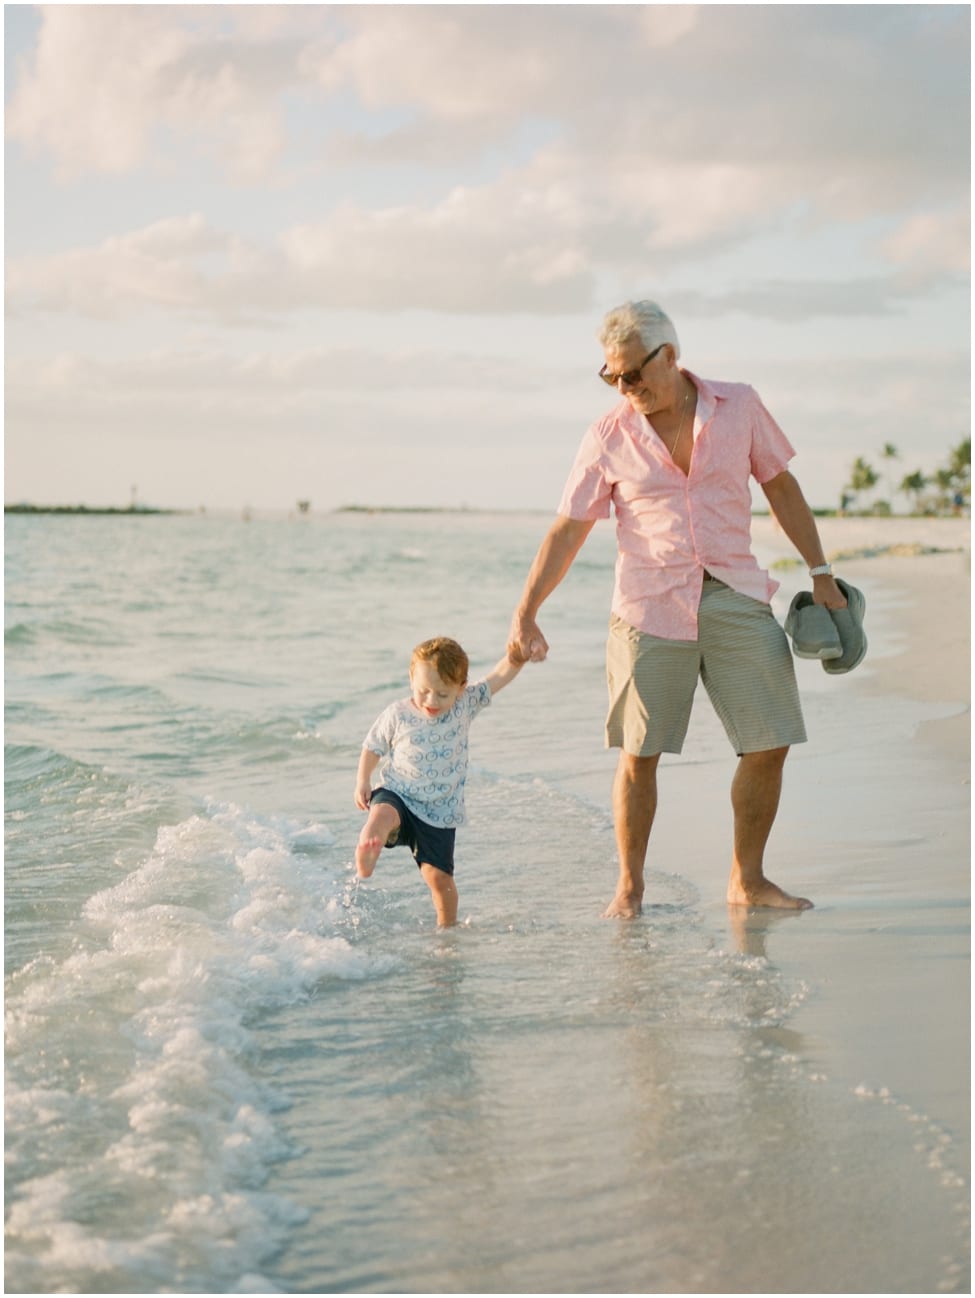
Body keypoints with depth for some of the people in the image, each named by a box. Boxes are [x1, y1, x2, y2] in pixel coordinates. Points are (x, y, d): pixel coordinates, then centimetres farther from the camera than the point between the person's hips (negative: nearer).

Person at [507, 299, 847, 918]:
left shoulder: (740, 406, 3)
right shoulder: (609, 437, -1)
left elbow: (782, 486, 13)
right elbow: (569, 528, 1)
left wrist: (820, 573, 13)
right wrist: (525, 613, -4)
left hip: (737, 599, 2)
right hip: (650, 607, -2)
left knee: (769, 744, 0)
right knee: (638, 754, -3)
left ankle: (748, 879, 16)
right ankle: (630, 887, 12)